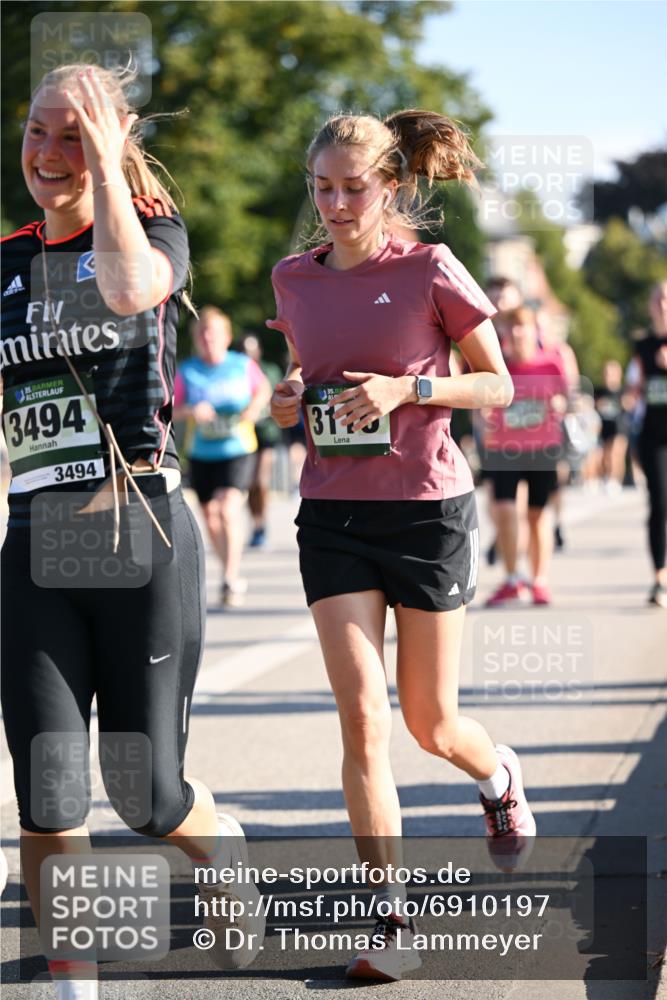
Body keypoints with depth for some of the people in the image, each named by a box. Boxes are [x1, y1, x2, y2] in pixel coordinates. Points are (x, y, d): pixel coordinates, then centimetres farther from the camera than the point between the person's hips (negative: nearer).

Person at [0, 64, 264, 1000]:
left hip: (141, 536, -3)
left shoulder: (156, 232, 0)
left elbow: (126, 290, -27)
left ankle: (231, 862, 36)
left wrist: (106, 164, -19)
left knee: (146, 790, 4)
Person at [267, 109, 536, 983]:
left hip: (428, 509, -3)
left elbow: (498, 385, -1)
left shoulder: (429, 270, -6)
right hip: (333, 515, 3)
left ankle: (501, 780, 43)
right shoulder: (294, 280, 6)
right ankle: (392, 921, -4)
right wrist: (290, 401, 0)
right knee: (363, 718, -9)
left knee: (431, 723, 7)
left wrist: (406, 390, -17)